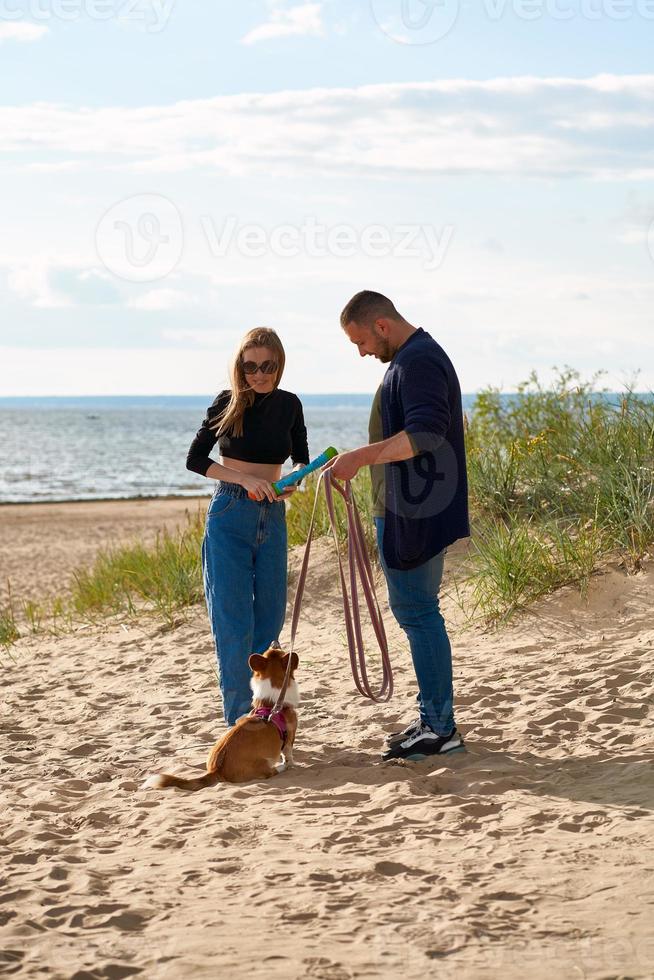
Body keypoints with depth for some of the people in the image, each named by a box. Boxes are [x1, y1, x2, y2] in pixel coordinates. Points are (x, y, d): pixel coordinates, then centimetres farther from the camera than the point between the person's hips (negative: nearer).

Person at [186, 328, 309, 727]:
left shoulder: (288, 404, 5)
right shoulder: (228, 403, -4)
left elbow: (302, 458, 17)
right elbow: (195, 459, -2)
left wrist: (295, 480, -6)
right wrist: (244, 479, -16)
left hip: (273, 516, 4)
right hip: (230, 516, -4)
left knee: (270, 619, 8)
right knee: (234, 622, -7)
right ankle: (240, 723, -3)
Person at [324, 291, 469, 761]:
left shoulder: (416, 362, -16)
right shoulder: (423, 356, 19)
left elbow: (426, 431, -29)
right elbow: (449, 425, 28)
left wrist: (362, 456, -30)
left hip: (412, 512, -11)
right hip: (420, 508, 11)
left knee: (417, 612, -7)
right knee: (418, 611, 14)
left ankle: (440, 728, -4)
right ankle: (434, 719, 20)